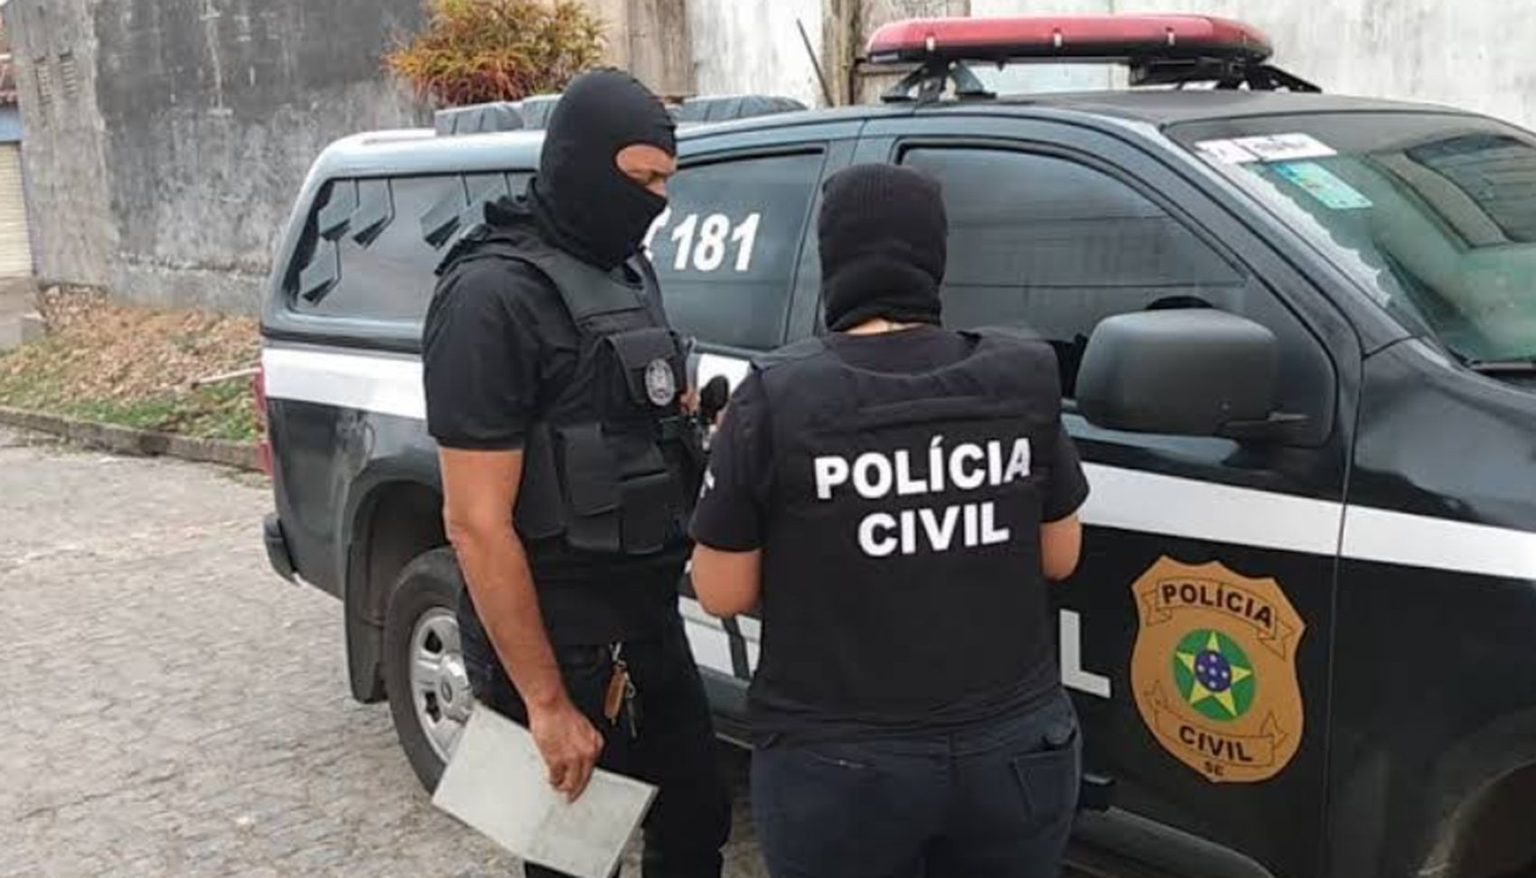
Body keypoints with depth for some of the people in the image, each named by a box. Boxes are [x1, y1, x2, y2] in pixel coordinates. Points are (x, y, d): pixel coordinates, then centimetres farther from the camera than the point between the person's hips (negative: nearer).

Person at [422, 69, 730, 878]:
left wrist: (692, 416, 3)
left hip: (647, 623, 8)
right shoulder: (494, 294, -20)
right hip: (561, 645, -8)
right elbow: (476, 523, -22)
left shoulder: (625, 268, 7)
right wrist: (546, 702, -20)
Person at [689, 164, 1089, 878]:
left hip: (841, 766, -2)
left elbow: (723, 594, -7)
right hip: (1016, 747, 3)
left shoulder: (777, 398, -14)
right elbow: (1059, 558, 5)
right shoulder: (1023, 380, -5)